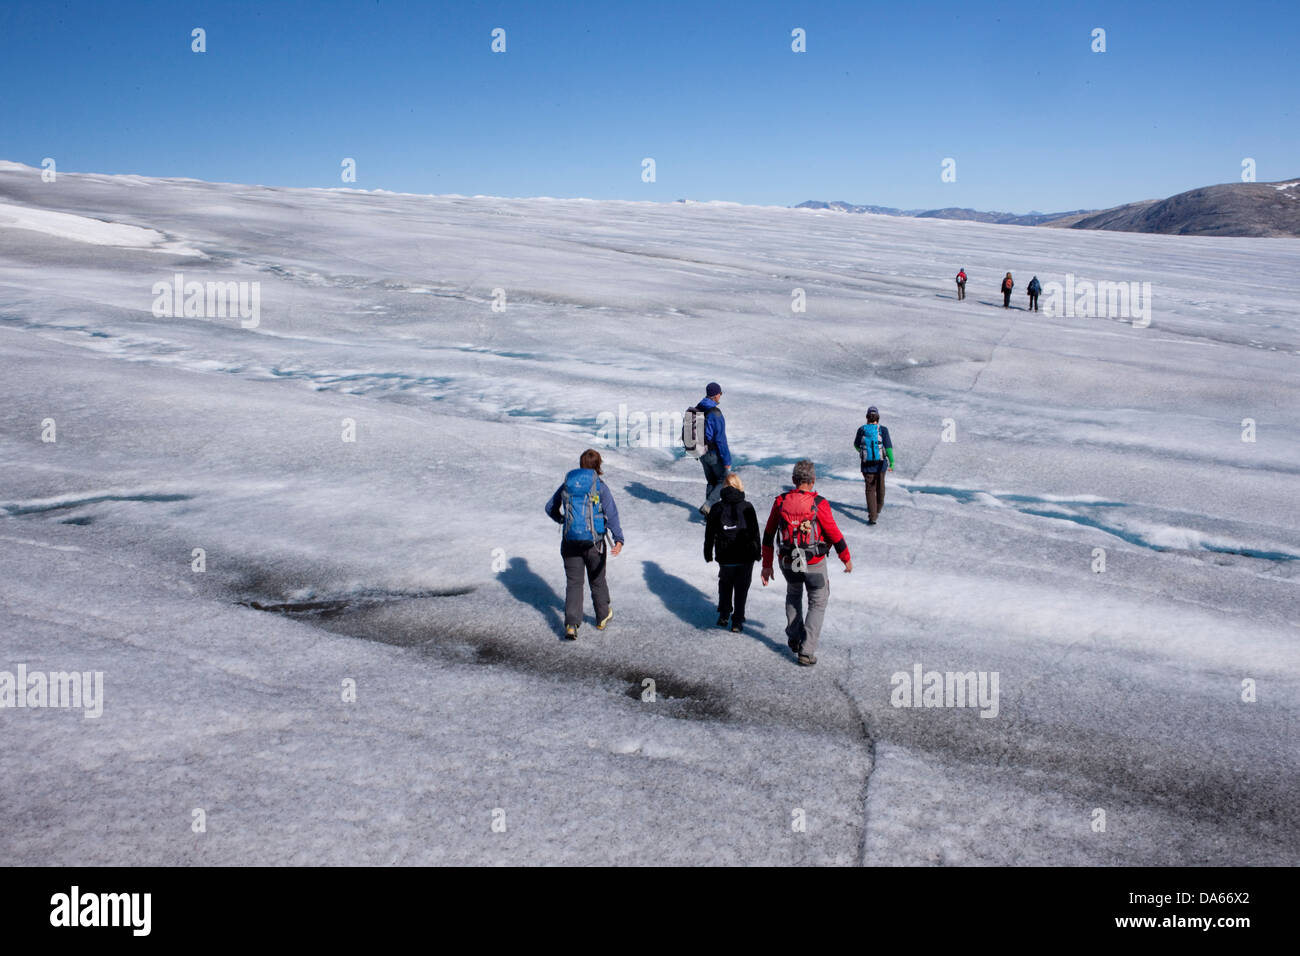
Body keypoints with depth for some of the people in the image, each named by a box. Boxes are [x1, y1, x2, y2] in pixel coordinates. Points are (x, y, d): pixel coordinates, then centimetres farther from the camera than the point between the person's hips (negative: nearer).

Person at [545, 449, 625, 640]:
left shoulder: (567, 484, 5)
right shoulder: (600, 486, -5)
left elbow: (550, 507, 17)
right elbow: (611, 513, -16)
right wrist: (618, 539, -25)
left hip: (570, 542, 2)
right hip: (593, 541, -2)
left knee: (573, 582, 5)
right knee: (597, 581, 17)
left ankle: (571, 624, -9)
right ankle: (602, 618, 34)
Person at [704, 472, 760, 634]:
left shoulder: (717, 508, -4)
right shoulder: (747, 507, -6)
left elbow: (709, 533, 2)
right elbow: (755, 532, 0)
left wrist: (708, 553, 14)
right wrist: (757, 552, 12)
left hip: (725, 557, 1)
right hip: (746, 556, -1)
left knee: (725, 584, 22)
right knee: (741, 589, 8)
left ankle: (724, 615, 23)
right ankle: (737, 622, 10)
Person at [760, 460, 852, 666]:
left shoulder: (780, 502, -8)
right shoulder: (819, 504, -20)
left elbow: (768, 535, -1)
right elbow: (835, 535, -13)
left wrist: (767, 565, 9)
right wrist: (847, 559, 4)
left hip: (788, 563, 3)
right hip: (815, 565, -3)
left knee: (793, 595, 32)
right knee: (817, 605, 16)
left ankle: (794, 638, 37)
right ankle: (806, 652, 11)